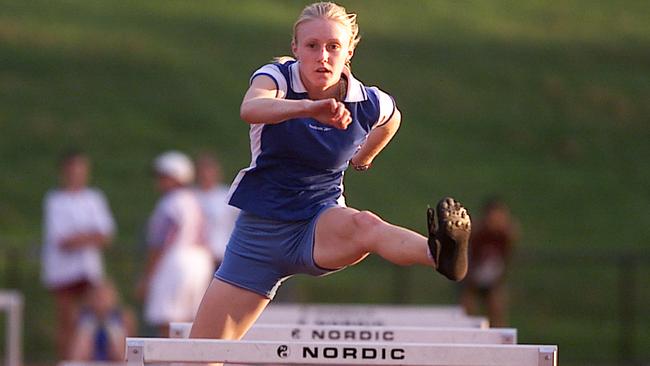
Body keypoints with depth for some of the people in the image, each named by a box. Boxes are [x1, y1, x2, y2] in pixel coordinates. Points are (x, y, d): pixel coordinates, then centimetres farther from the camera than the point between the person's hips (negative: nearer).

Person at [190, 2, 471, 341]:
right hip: (260, 228, 1)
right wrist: (309, 108, -54)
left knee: (364, 225, -39)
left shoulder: (370, 104, -5)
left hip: (322, 222, -1)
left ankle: (441, 253, -67)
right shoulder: (277, 77, -11)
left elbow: (391, 117, 22)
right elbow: (250, 108, -37)